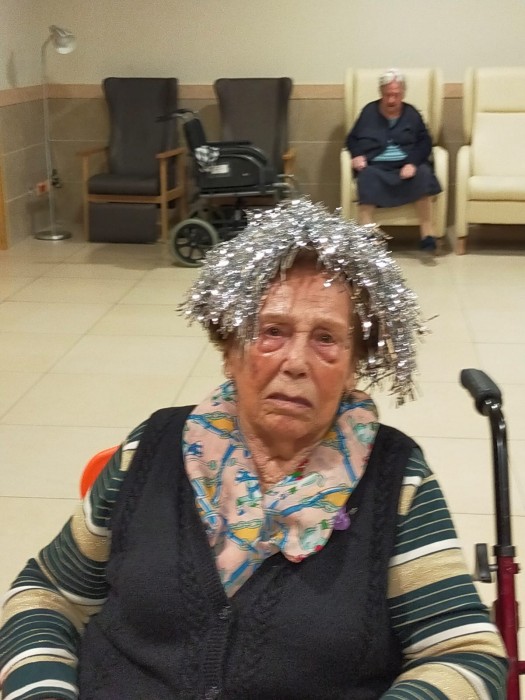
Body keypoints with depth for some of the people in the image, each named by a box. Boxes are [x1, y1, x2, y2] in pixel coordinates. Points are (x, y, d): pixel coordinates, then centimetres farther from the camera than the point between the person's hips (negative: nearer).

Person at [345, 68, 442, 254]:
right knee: (367, 177, -35)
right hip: (375, 166, 0)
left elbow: (425, 143, 5)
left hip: (405, 166, 1)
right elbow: (352, 139, 16)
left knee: (423, 173, -32)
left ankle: (427, 234, -33)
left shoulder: (411, 113, 12)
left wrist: (413, 163, -15)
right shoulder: (369, 112, 13)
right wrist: (357, 155, -7)